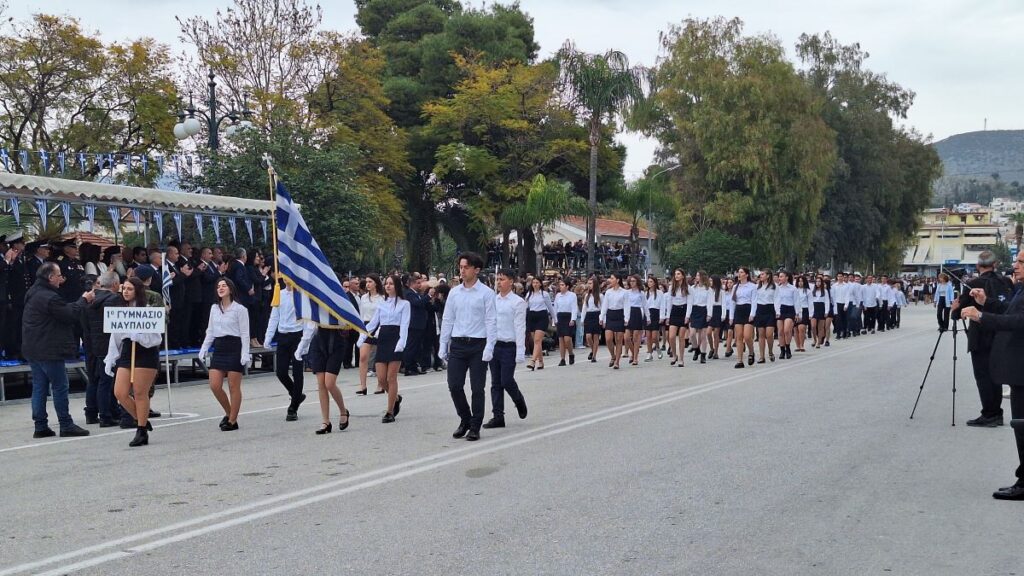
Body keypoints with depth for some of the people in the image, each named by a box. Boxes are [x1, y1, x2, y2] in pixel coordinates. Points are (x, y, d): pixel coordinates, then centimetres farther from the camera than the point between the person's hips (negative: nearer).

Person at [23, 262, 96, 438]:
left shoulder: (34, 293, 11)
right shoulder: (49, 297, -19)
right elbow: (71, 315, -16)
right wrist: (84, 300, -3)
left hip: (33, 349, 10)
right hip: (49, 350, -10)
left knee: (39, 387, 10)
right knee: (60, 387, -2)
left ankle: (40, 426, 12)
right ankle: (66, 425, 2)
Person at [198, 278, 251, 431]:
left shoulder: (240, 309, -5)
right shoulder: (214, 308, 11)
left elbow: (245, 333, -7)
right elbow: (210, 331, 17)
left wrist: (245, 353, -14)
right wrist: (204, 348, 7)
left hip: (234, 347, -6)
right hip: (218, 347, 6)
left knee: (234, 387, 0)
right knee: (214, 385, -1)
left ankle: (232, 420, 9)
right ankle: (229, 413, 20)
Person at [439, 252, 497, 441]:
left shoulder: (486, 293, -4)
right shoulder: (454, 292, 8)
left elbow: (491, 321, -6)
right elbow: (447, 320, 12)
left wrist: (489, 348, -13)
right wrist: (443, 346, 8)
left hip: (478, 344, -3)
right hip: (457, 344, 4)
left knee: (477, 388, 1)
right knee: (454, 385, 0)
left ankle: (475, 427, 12)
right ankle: (465, 420, 21)